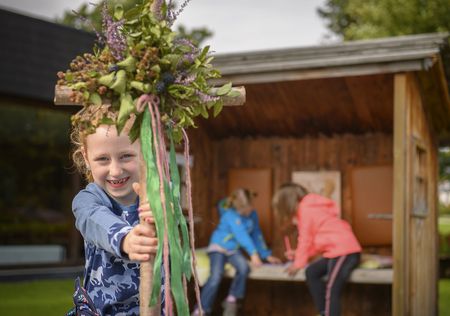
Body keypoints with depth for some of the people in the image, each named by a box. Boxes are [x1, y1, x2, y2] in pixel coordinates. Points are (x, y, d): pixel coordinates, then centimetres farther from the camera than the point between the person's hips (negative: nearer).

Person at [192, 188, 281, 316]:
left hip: (234, 250, 5)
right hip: (218, 247, -5)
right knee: (216, 275, -30)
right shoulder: (231, 215, -21)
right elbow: (241, 234, -31)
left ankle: (231, 301, -10)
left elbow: (257, 234, 7)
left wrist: (267, 255, 4)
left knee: (244, 267, -28)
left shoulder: (252, 214, 0)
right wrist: (253, 253, -39)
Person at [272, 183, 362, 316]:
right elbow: (314, 241, 24)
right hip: (338, 250, 10)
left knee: (331, 291, -13)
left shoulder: (305, 209, -6)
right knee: (312, 272, 14)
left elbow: (305, 239, -4)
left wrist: (298, 263, 5)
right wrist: (299, 254, 24)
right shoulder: (311, 208, 23)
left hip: (344, 251, -10)